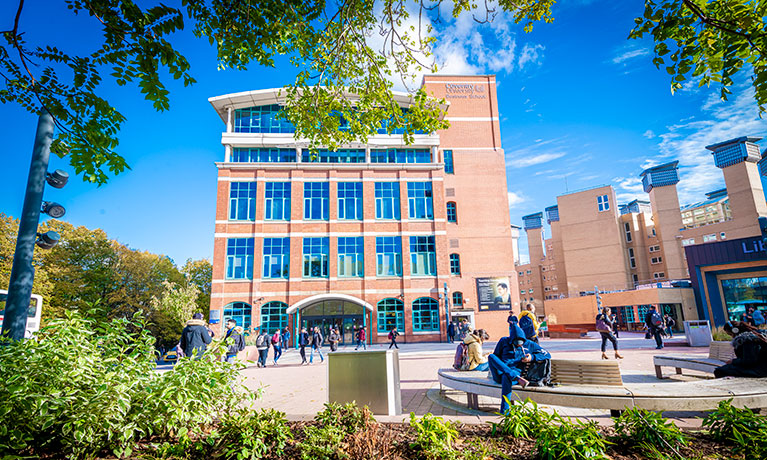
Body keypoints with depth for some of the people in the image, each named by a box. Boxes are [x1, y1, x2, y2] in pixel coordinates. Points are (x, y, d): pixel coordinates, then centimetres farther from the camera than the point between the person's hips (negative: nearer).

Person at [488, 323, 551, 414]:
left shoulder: (529, 344, 12)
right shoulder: (504, 341, 13)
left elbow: (547, 354, 12)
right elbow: (495, 355, 19)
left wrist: (532, 357, -3)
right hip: (499, 374, 2)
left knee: (506, 377, -40)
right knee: (491, 356, -29)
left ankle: (505, 410, -32)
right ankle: (518, 379, -37)